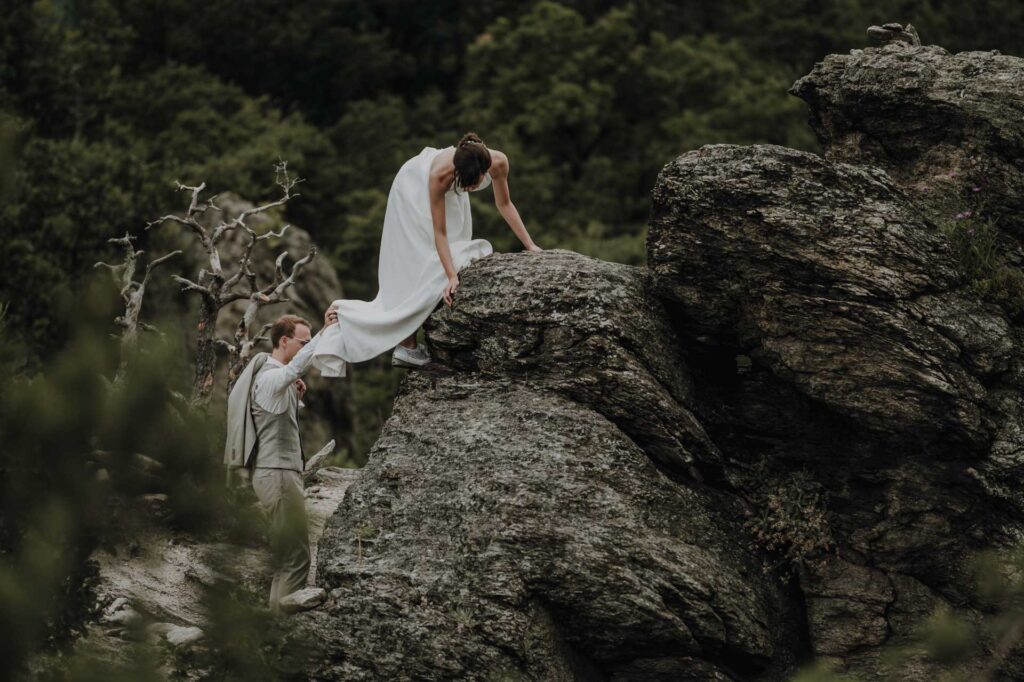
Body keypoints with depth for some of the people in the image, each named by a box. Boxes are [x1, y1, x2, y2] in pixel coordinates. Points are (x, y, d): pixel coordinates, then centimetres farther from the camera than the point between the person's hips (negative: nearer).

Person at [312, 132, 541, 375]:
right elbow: (439, 232, -37)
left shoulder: (498, 162, -33)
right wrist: (452, 276, -42)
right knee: (417, 266, -11)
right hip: (416, 189, -5)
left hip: (450, 195, 5)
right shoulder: (440, 174, -44)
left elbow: (504, 204, -13)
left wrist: (530, 245, -11)